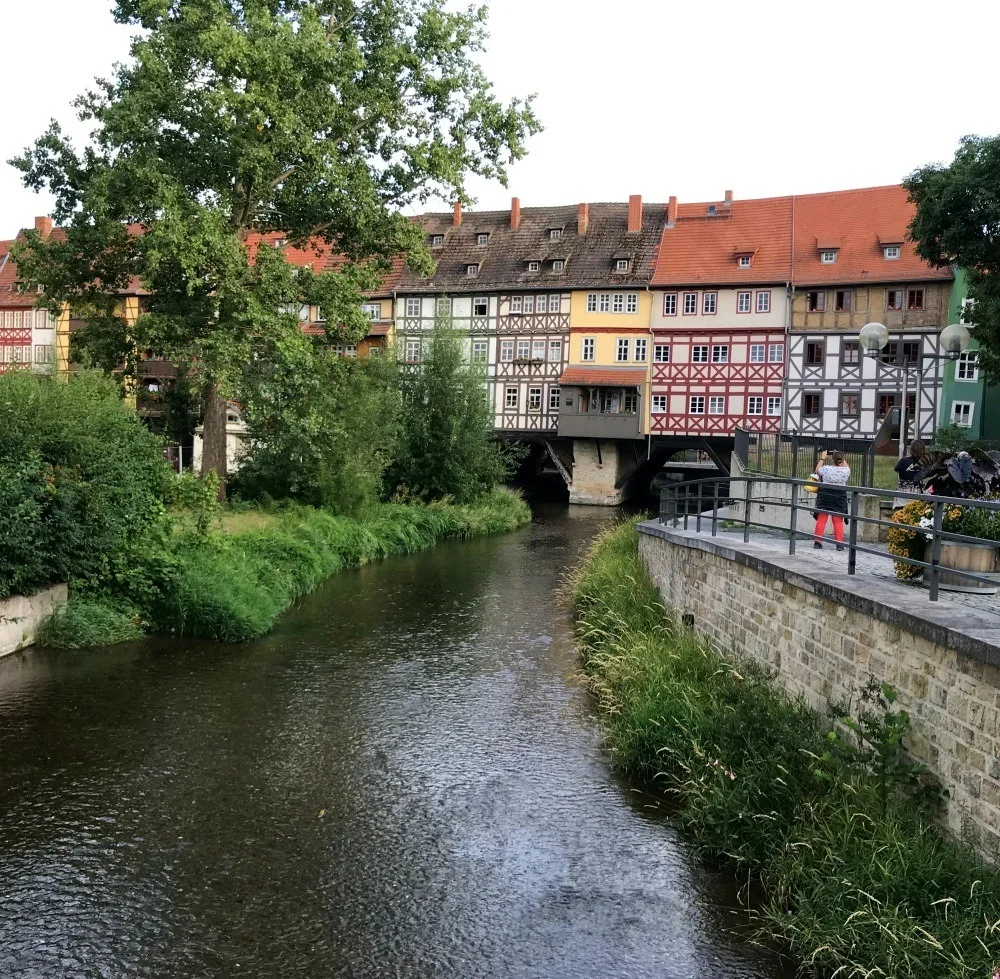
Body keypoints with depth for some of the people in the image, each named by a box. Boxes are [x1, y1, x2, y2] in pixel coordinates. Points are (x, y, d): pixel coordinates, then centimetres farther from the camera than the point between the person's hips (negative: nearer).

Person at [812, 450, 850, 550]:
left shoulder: (826, 469, -10)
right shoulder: (845, 470, -6)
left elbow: (817, 470, 12)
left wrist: (823, 458, 21)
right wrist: (841, 457, 28)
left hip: (824, 497, -1)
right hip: (839, 499, 1)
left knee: (821, 519, 4)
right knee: (838, 521, 6)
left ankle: (818, 542, 5)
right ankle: (840, 543, 5)